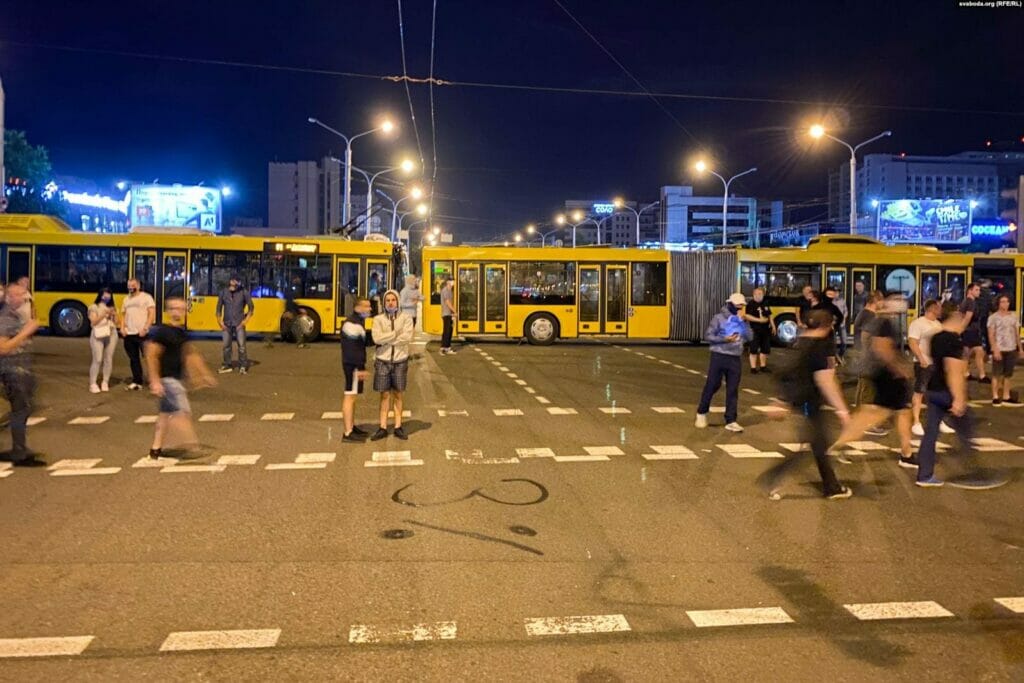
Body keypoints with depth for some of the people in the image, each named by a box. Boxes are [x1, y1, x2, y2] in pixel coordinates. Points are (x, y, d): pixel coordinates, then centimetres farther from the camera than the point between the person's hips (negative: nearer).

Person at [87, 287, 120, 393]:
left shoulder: (113, 308, 16)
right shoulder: (94, 307, 4)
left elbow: (117, 323, 11)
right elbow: (93, 322, -7)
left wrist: (114, 315, -5)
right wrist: (103, 314, -16)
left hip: (111, 335, 4)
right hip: (98, 335, -4)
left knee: (109, 359, 2)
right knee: (97, 360, -9)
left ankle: (105, 382, 10)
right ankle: (93, 384, -4)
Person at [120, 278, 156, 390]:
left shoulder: (146, 297, -3)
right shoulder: (126, 299, 16)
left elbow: (152, 314, -9)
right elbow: (123, 315, 20)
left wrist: (145, 328, -18)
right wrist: (122, 328, 3)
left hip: (142, 334, -6)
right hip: (129, 334, 6)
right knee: (133, 359, 11)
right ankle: (137, 381, 18)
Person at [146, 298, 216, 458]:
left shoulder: (182, 333, 10)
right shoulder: (161, 332, -14)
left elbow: (191, 355, 19)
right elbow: (151, 356, -17)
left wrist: (203, 373, 19)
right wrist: (155, 381, -21)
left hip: (175, 379, 9)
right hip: (166, 379, -9)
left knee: (166, 413, 15)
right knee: (182, 412, -12)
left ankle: (156, 449, 24)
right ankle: (192, 444, -10)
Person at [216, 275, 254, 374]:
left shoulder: (244, 292, -7)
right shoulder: (223, 292, 0)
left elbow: (251, 307, 0)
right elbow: (219, 307, 9)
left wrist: (245, 320, -4)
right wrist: (220, 321, 3)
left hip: (239, 324, -3)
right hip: (226, 324, 3)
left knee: (241, 345, -6)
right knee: (226, 345, 9)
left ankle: (243, 366, 3)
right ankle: (227, 365, 21)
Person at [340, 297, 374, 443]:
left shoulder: (358, 322, 17)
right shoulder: (352, 324, -17)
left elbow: (365, 342, 17)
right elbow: (353, 349, -22)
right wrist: (360, 368, -23)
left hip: (355, 365, 11)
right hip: (353, 365, -11)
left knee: (352, 396, 16)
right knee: (350, 396, -9)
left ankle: (352, 427, 26)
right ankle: (348, 433, -8)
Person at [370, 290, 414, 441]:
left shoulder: (406, 317, -3)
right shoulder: (378, 319, -1)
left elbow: (407, 338, -17)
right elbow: (377, 338, -17)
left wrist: (386, 340, -15)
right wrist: (397, 333, -16)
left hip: (400, 361, 0)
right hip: (383, 361, 0)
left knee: (397, 395, 9)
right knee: (384, 395, 5)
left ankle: (398, 427, 16)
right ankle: (383, 428, 10)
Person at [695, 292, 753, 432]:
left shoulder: (742, 320, 8)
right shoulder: (719, 318, -6)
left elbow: (750, 337, -1)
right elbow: (707, 336, -9)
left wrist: (743, 322, -10)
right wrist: (725, 339, -19)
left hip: (735, 359, 4)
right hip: (719, 357, -4)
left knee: (733, 390, 3)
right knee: (712, 386, 4)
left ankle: (731, 421, 6)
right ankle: (701, 413, 23)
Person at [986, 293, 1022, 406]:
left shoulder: (1013, 316, 8)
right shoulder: (993, 317, -4)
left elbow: (1017, 333, 11)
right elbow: (991, 335, -7)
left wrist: (1020, 348, 7)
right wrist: (995, 350, -16)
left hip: (1011, 349, 4)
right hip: (999, 349, -4)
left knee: (1008, 374, 8)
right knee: (997, 374, 0)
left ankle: (1006, 397, 14)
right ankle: (995, 397, 6)